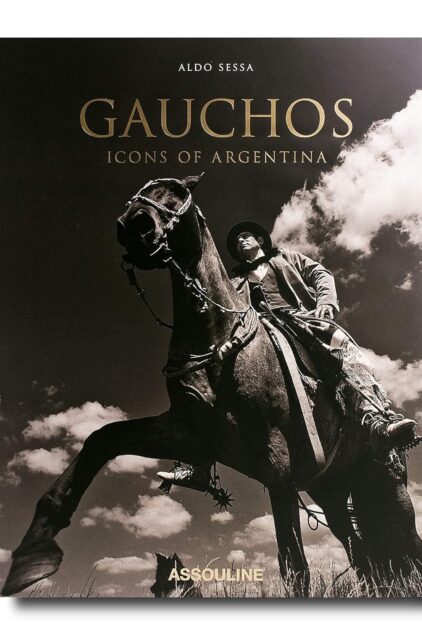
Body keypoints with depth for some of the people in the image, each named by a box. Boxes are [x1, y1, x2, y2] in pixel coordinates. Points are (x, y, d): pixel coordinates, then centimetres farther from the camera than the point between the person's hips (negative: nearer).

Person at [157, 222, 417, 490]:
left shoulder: (287, 257, 32)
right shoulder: (237, 283, 36)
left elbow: (320, 274, 19)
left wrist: (326, 301, -3)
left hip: (301, 316, -2)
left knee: (342, 344, -35)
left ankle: (378, 423, -54)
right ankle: (198, 467, -23)